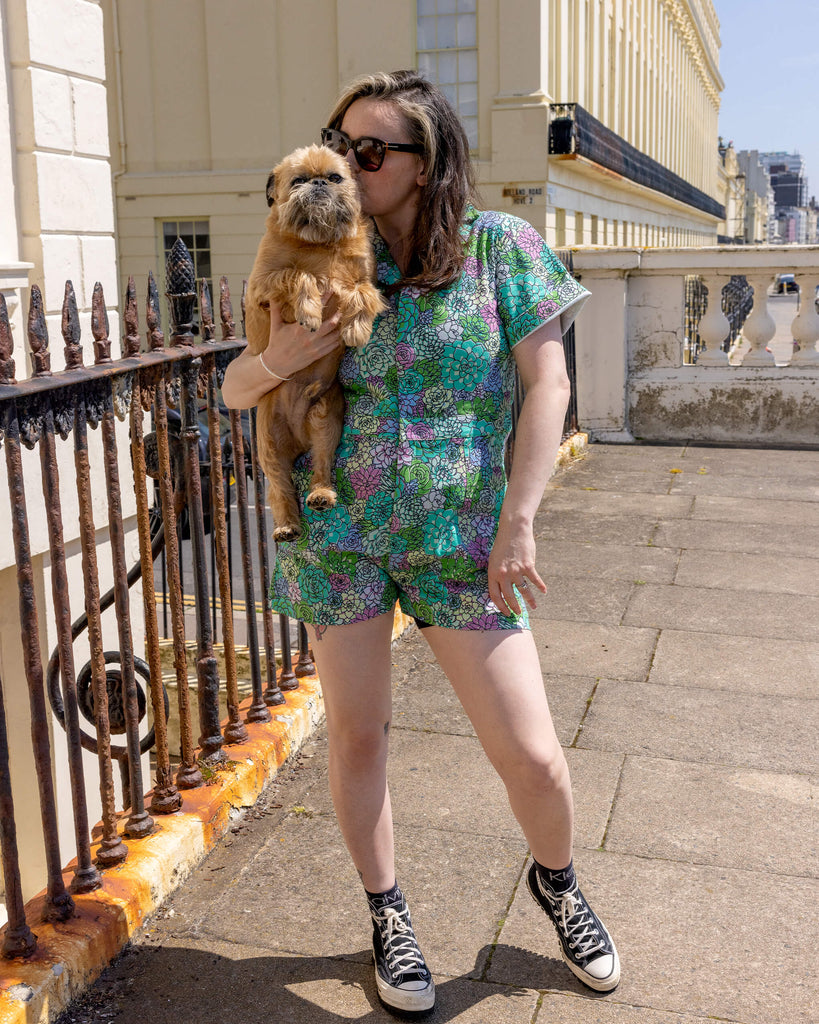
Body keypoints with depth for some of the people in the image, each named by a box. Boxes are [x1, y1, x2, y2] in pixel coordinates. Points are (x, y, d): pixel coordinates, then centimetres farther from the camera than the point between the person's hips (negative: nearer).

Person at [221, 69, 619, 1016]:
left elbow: (547, 385, -5)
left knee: (532, 757, 0)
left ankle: (556, 883, 34)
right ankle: (387, 919, 34)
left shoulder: (497, 245, -3)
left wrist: (516, 524, -10)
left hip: (460, 541, -2)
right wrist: (273, 363, -16)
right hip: (338, 534, 2)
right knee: (356, 737, 10)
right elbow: (233, 389, 8)